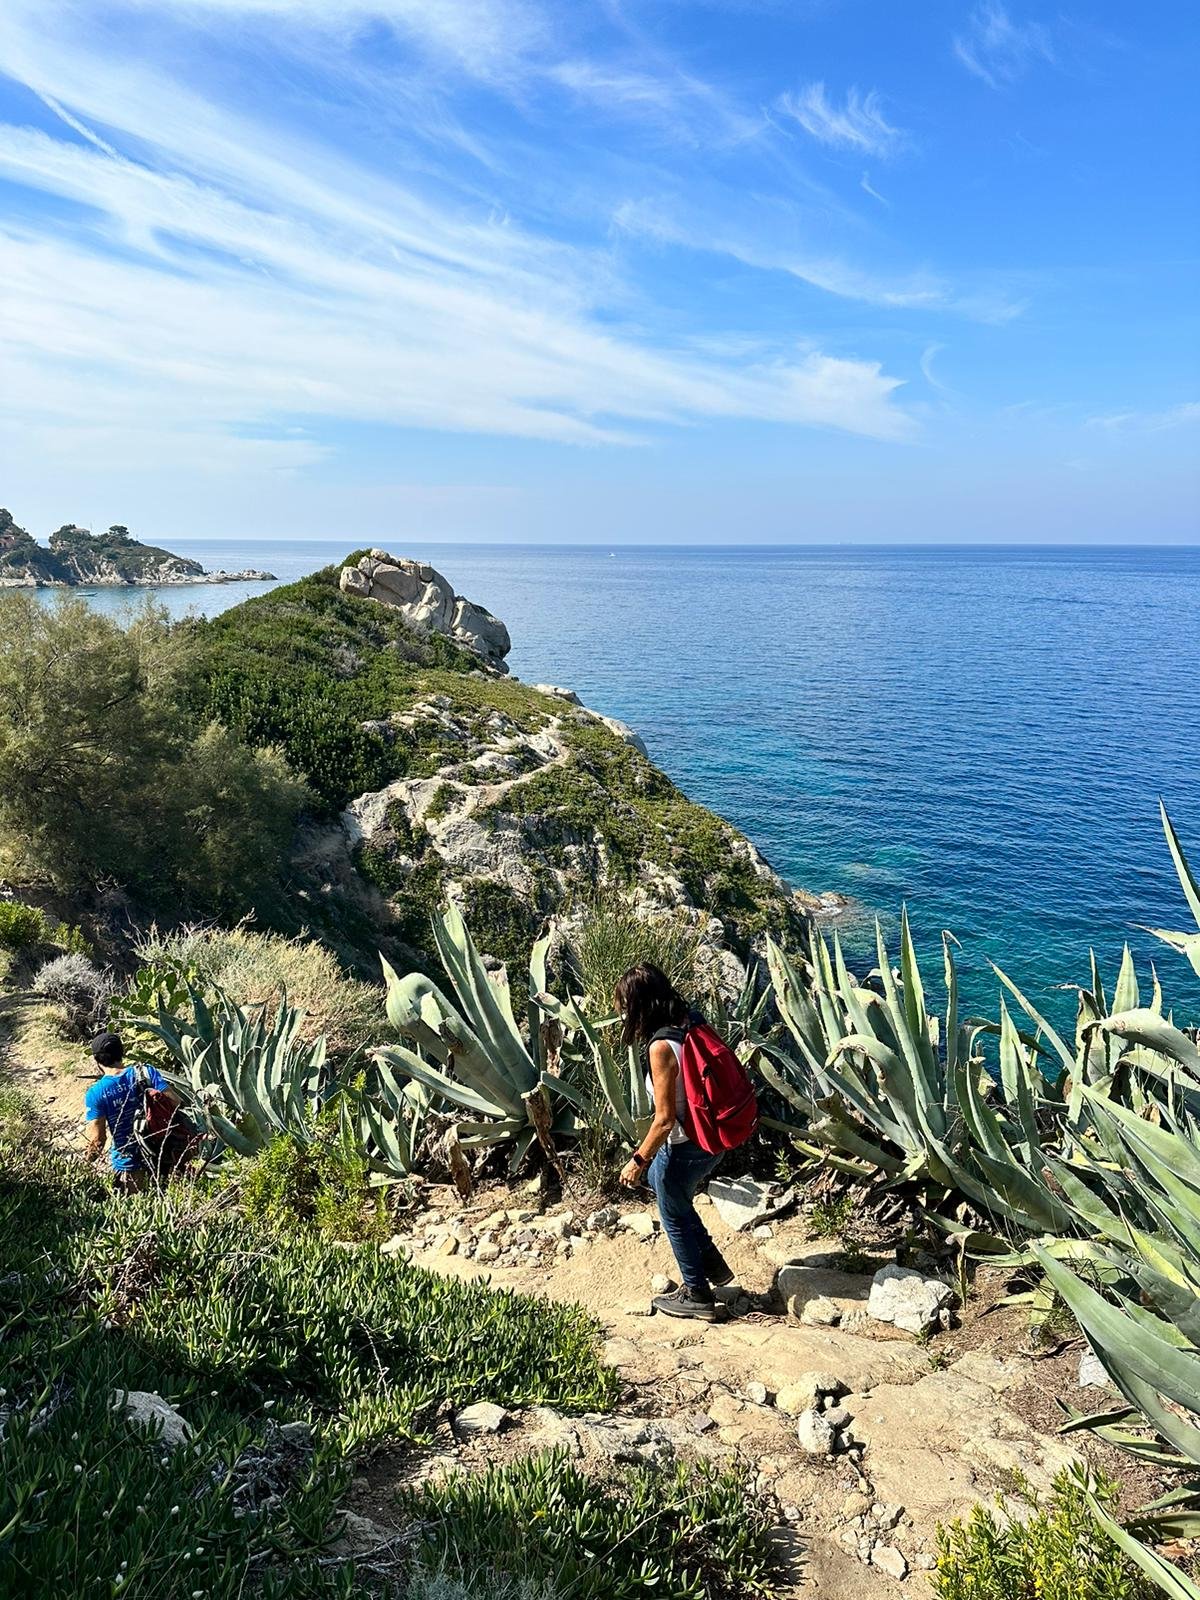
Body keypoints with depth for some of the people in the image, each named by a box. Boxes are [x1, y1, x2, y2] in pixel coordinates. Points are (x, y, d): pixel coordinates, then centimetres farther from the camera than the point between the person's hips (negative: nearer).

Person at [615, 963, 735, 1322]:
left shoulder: (661, 1047, -27)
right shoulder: (690, 1024, -3)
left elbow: (665, 1118, -25)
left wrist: (639, 1160, -12)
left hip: (686, 1147, -8)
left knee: (676, 1218, 16)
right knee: (657, 1177, 31)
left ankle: (697, 1296, 36)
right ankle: (711, 1262, 35)